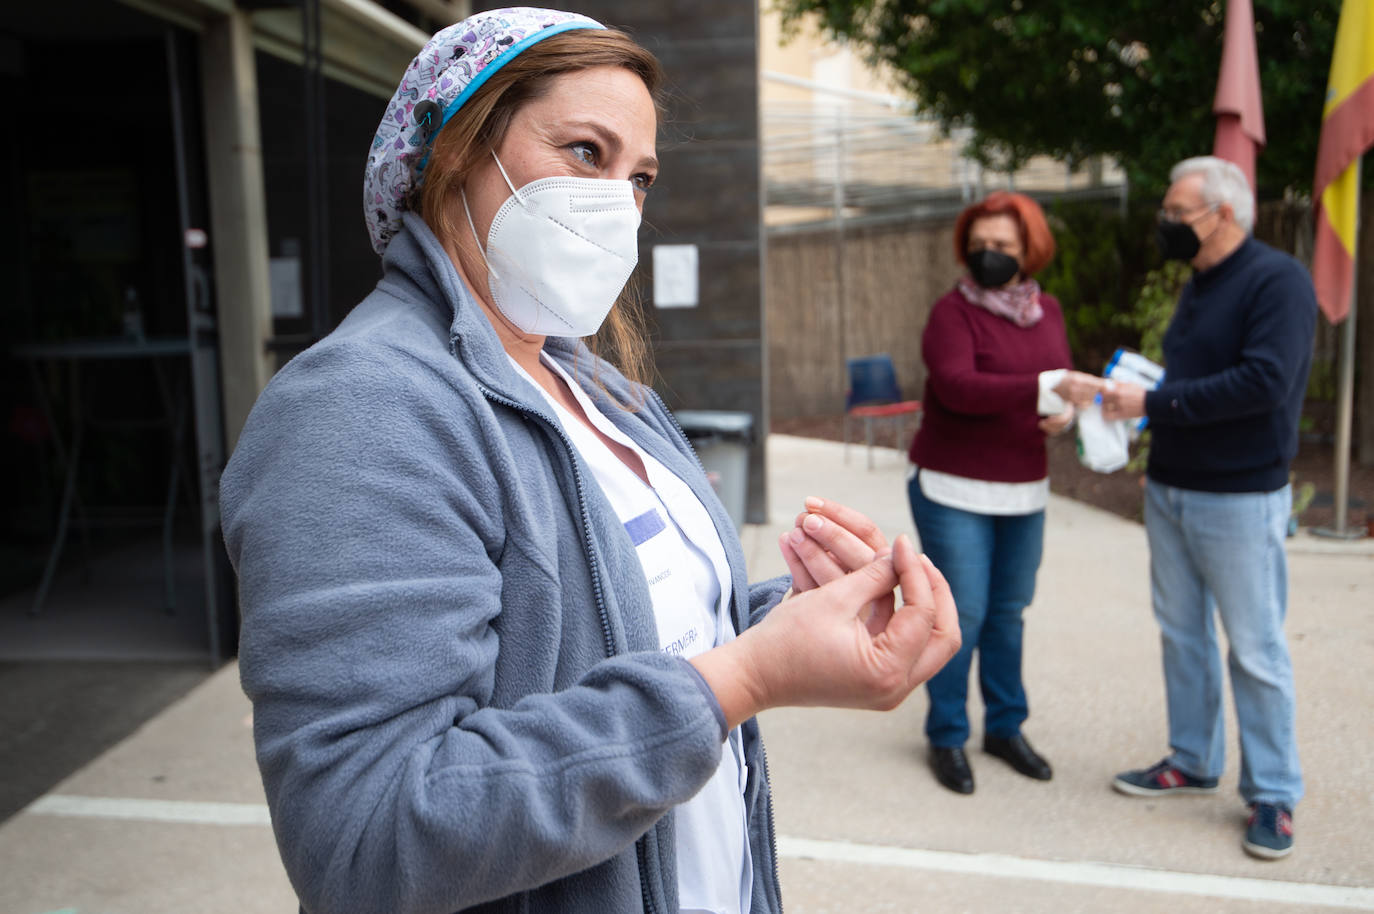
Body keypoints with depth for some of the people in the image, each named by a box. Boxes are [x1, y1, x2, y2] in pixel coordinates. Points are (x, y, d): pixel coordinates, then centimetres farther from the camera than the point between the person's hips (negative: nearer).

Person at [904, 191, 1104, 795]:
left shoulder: (1046, 310, 9)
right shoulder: (952, 311, -10)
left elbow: (1058, 380, 19)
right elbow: (959, 387, -25)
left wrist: (1062, 413, -4)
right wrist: (1047, 387, -32)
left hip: (1024, 490, 5)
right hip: (954, 490, -5)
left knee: (1009, 612, 12)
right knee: (961, 615, -1)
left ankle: (1005, 726, 28)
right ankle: (947, 737, 15)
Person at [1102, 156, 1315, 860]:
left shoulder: (1277, 280, -14)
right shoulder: (1198, 286, 13)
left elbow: (1263, 382, -25)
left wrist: (1153, 403, -22)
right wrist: (1133, 393, 3)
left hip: (1239, 499, -8)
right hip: (1168, 489, 8)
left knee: (1255, 649, 1)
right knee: (1181, 633, 15)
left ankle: (1272, 794, 14)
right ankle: (1191, 763, 29)